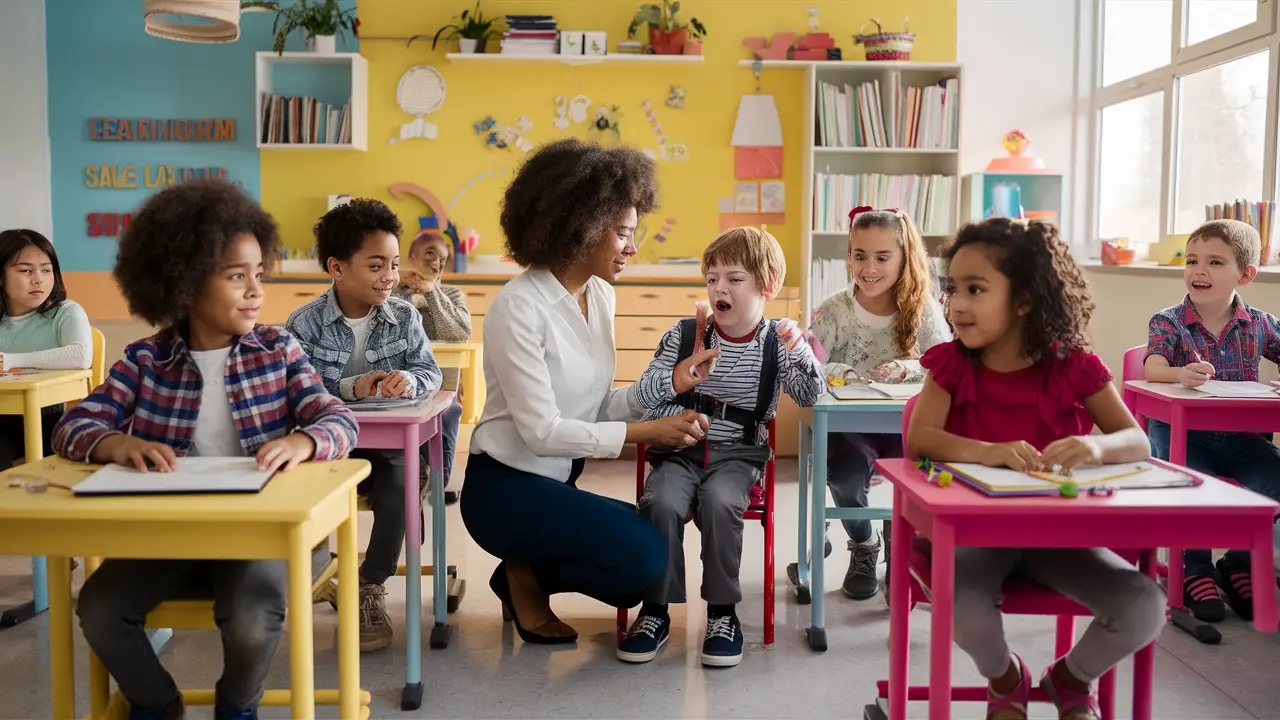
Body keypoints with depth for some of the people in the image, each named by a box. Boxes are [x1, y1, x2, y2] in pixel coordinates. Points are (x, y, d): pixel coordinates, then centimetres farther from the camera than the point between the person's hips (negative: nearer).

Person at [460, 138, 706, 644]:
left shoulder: (600, 296, 2)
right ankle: (524, 577, 2)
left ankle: (525, 573, 11)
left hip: (561, 481, 8)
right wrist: (646, 431, -23)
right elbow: (542, 431, -23)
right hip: (505, 487, -8)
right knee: (642, 555, -23)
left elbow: (599, 406, 1)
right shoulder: (519, 307, -21)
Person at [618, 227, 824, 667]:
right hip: (680, 449, 1)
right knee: (662, 503, -28)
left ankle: (723, 613, -12)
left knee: (718, 501, -32)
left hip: (738, 454, -1)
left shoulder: (775, 343, 4)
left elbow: (811, 396, -1)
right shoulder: (685, 335, 4)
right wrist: (679, 379, -21)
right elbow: (642, 394, 0)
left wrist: (800, 351, -18)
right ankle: (655, 613, -10)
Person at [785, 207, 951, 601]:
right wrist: (838, 373, -32)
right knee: (844, 465, -30)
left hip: (906, 425, 1)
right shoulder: (834, 310, -3)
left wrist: (909, 369, -29)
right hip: (848, 428, -1)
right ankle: (863, 545, 4)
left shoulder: (923, 309, 0)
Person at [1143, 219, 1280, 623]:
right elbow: (1153, 369, -21)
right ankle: (1195, 571, -4)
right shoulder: (1168, 323, -4)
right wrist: (1182, 373, -45)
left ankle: (1239, 564, 8)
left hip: (1241, 436, 3)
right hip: (1181, 432, -3)